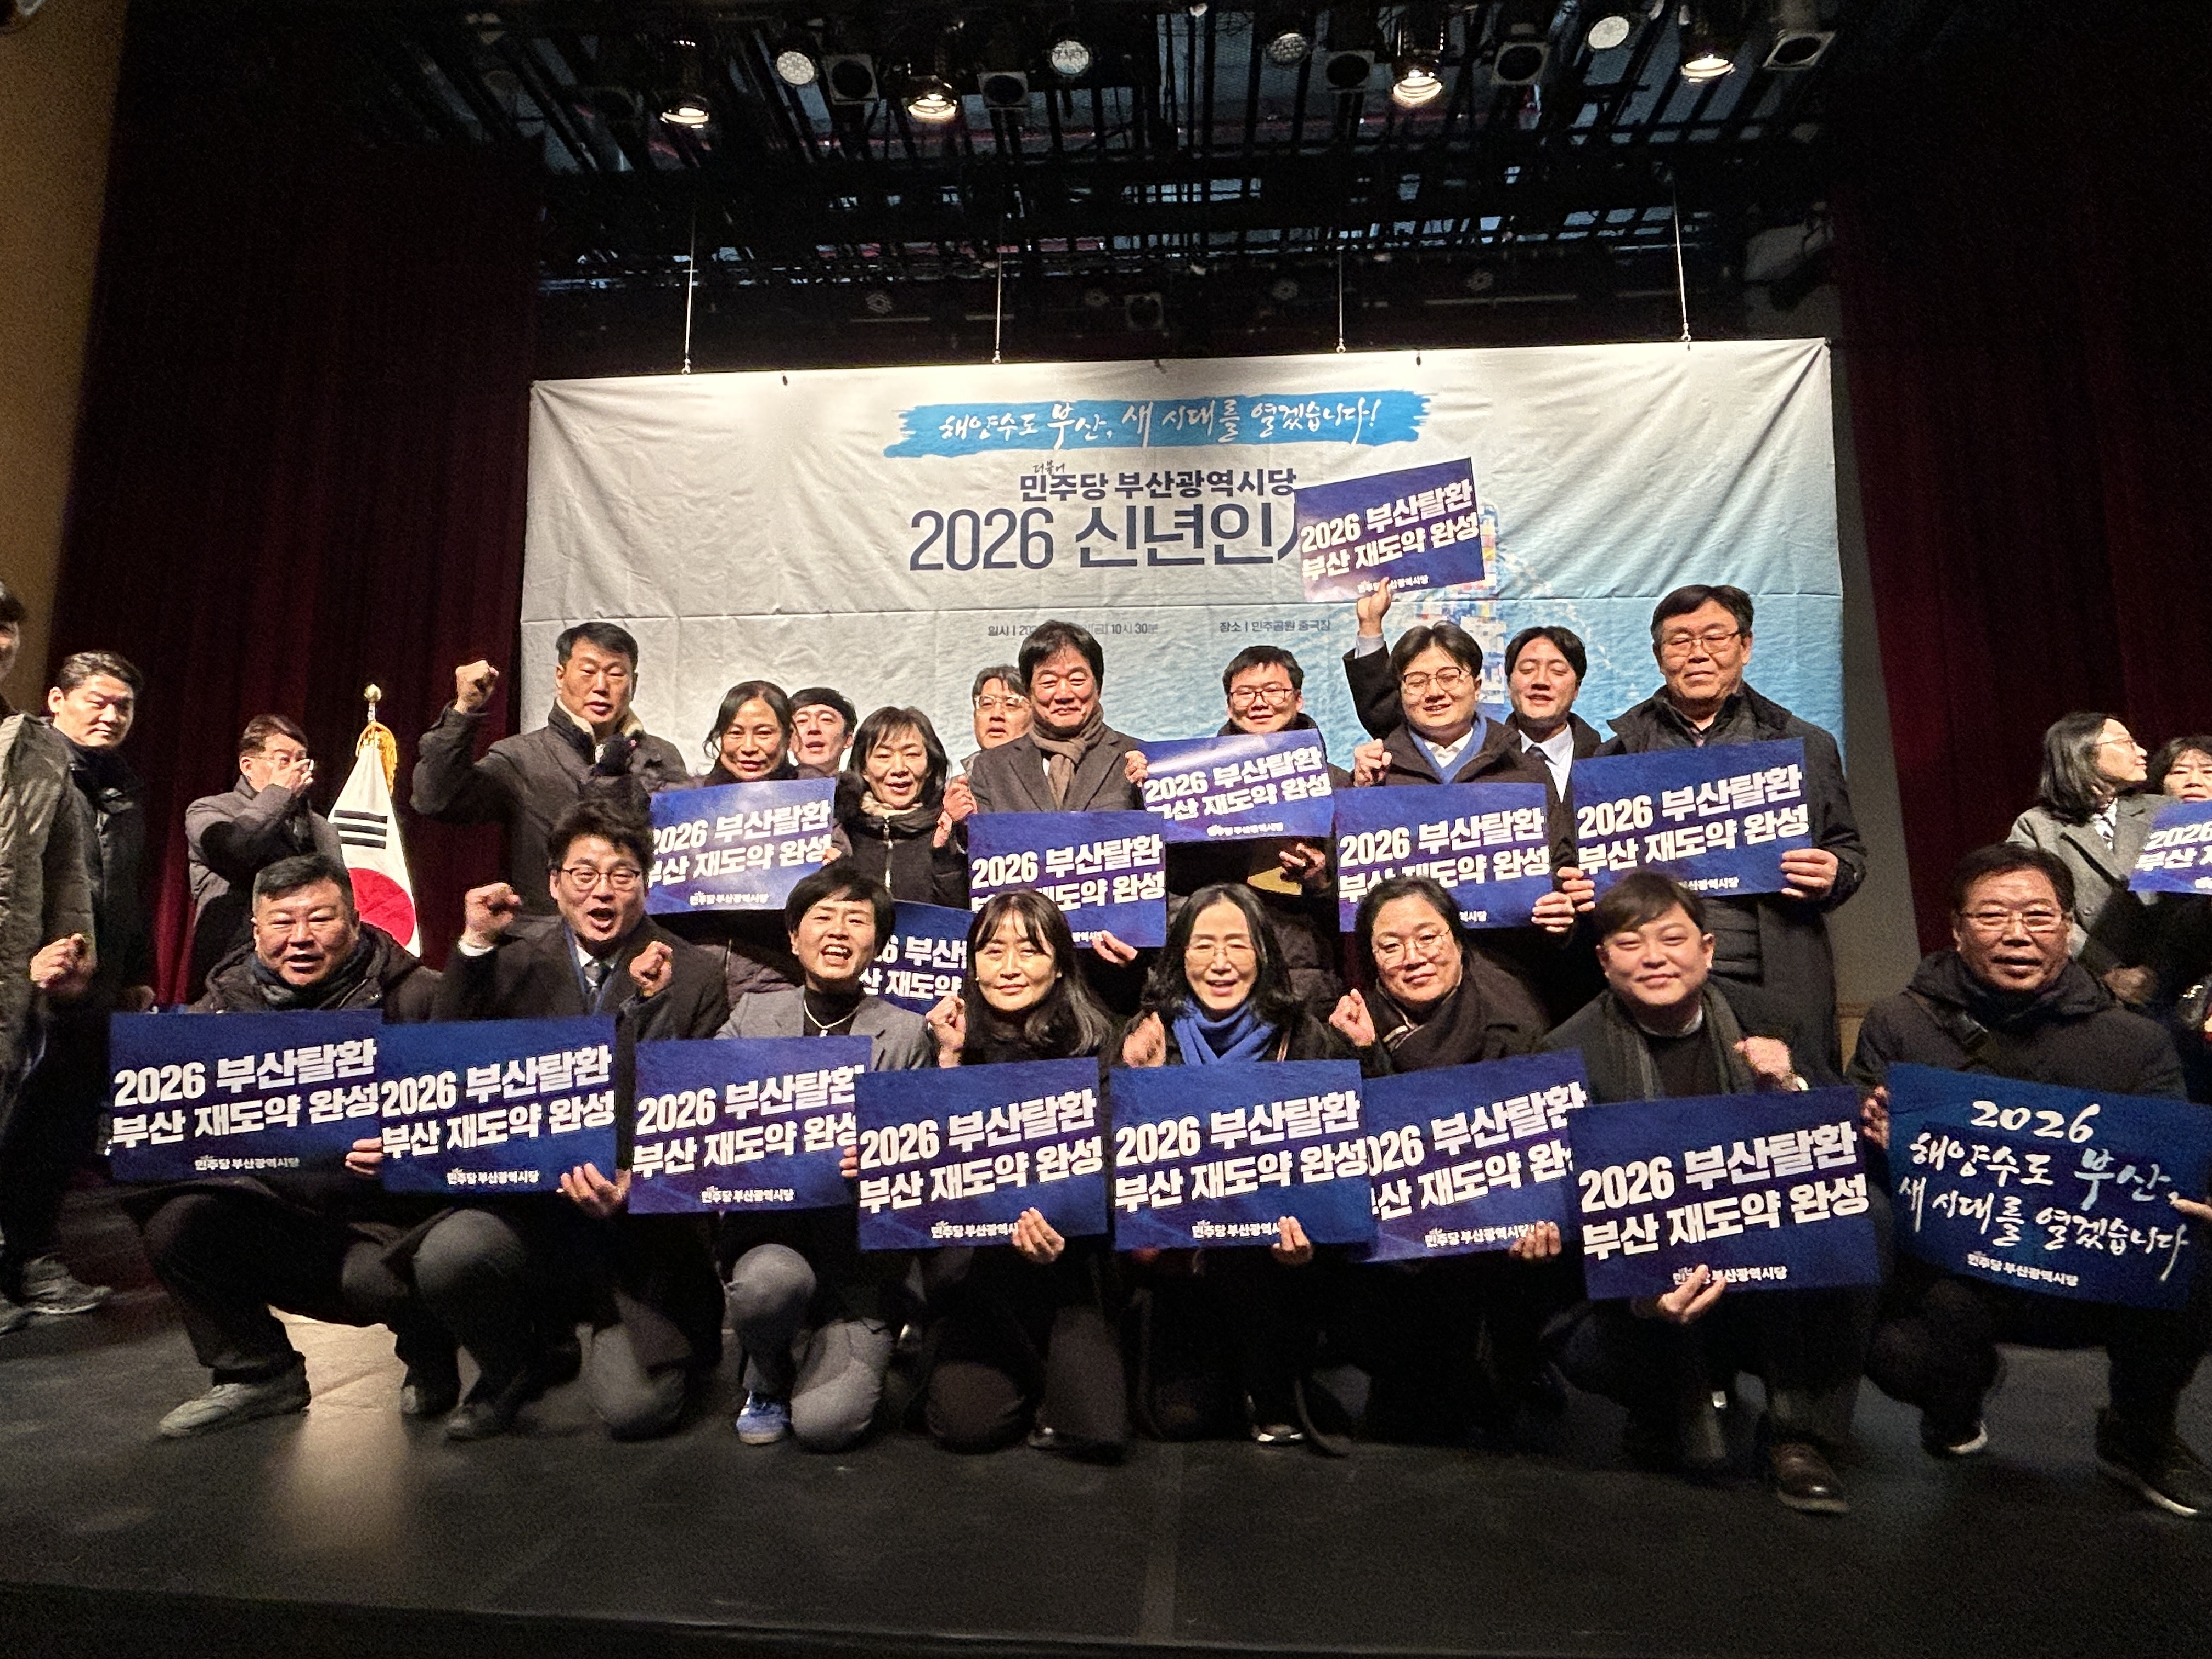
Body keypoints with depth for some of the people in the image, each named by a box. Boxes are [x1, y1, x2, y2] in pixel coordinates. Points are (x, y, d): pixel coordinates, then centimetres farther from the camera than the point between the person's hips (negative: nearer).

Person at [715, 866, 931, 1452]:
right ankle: (766, 1380, 4)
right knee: (773, 1278, -33)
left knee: (825, 1423, -16)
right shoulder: (753, 1014, 8)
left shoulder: (906, 1034, 2)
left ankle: (850, 1361, 22)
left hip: (862, 1250, -1)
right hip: (768, 1226, 2)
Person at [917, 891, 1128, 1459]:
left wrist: (1062, 1228, -26)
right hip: (967, 1247, 2)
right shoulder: (961, 1041, 3)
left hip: (1069, 1248, -2)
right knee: (967, 1425, -15)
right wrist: (951, 1058, -9)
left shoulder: (1091, 1044, -4)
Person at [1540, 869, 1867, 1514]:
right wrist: (1639, 1294, -32)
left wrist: (1792, 1088, -19)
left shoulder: (1776, 1024, 1)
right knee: (1583, 1347, -33)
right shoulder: (1572, 1054, -9)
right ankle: (1678, 1417, 6)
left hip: (1775, 1280, 3)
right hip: (1644, 1291, -2)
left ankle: (1801, 1437, -9)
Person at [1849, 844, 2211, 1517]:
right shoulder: (1897, 1025, -3)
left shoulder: (2136, 1043, 1)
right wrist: (1880, 1141, -26)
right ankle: (1959, 1399, 15)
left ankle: (2139, 1434, 8)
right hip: (1948, 1278, -1)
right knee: (1898, 1354, -31)